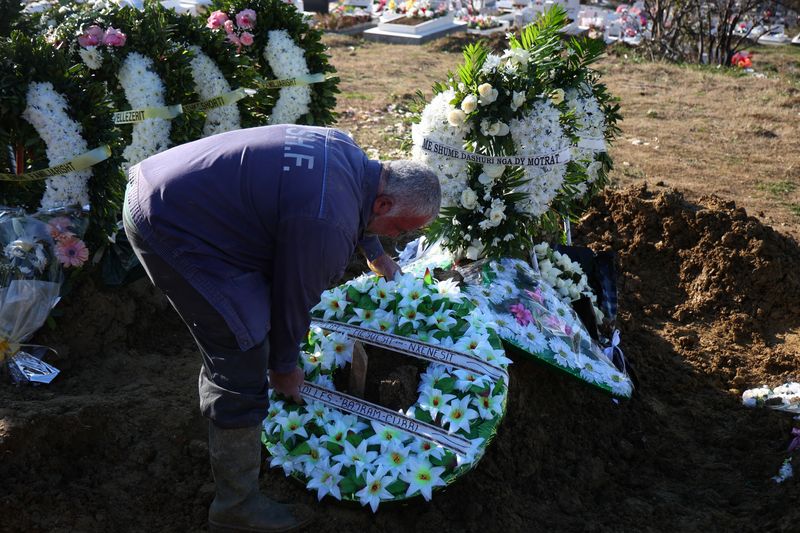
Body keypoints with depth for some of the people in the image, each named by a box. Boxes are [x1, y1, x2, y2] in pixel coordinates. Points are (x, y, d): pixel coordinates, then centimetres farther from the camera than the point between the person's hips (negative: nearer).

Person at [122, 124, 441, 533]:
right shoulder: (327, 223, -26)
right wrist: (285, 367, 6)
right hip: (171, 230, -11)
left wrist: (376, 254, 42)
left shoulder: (350, 154, 3)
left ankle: (218, 410, 54)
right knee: (243, 375, -6)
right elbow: (294, 298, -12)